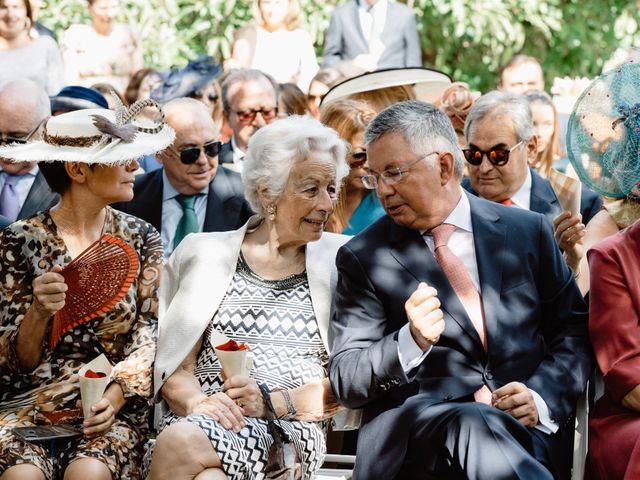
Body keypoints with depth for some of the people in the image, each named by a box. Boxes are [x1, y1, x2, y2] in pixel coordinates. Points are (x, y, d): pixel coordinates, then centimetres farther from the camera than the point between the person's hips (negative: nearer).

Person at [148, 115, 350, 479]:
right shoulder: (205, 253, 14)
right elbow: (175, 367, 8)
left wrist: (276, 402, -11)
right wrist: (196, 402, -14)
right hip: (203, 417, 2)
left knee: (181, 443, -33)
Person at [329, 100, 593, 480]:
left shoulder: (529, 231, 12)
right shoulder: (363, 257, 7)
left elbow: (575, 331, 15)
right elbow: (346, 381, 3)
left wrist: (542, 398, -5)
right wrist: (411, 342, -16)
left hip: (528, 432, 2)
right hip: (413, 434, -2)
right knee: (472, 423, -36)